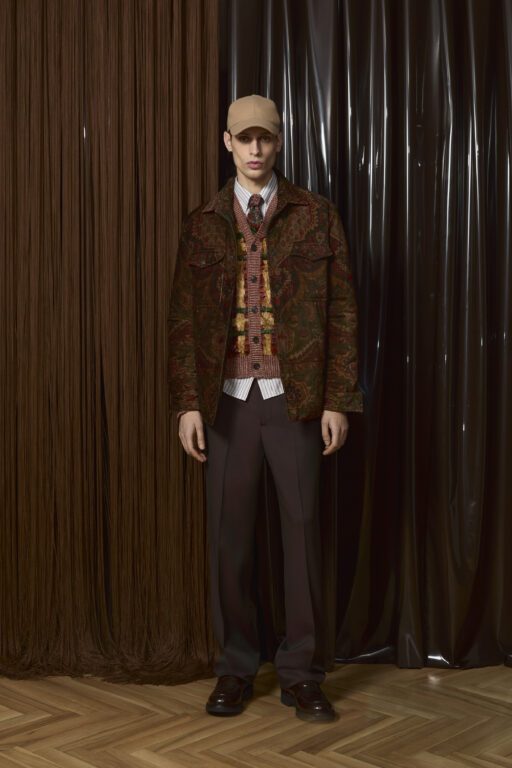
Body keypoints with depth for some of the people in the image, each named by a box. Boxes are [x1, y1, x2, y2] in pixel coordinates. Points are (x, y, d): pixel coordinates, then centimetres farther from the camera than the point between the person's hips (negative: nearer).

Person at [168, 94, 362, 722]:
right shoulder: (202, 224, 7)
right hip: (227, 400, 1)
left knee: (302, 529, 3)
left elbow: (341, 311, 2)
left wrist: (338, 401, -4)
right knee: (229, 535, 5)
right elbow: (182, 319, 5)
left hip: (295, 398, -1)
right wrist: (187, 404, -3)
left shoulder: (316, 216, 5)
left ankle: (302, 674, 15)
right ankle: (235, 668, 19)